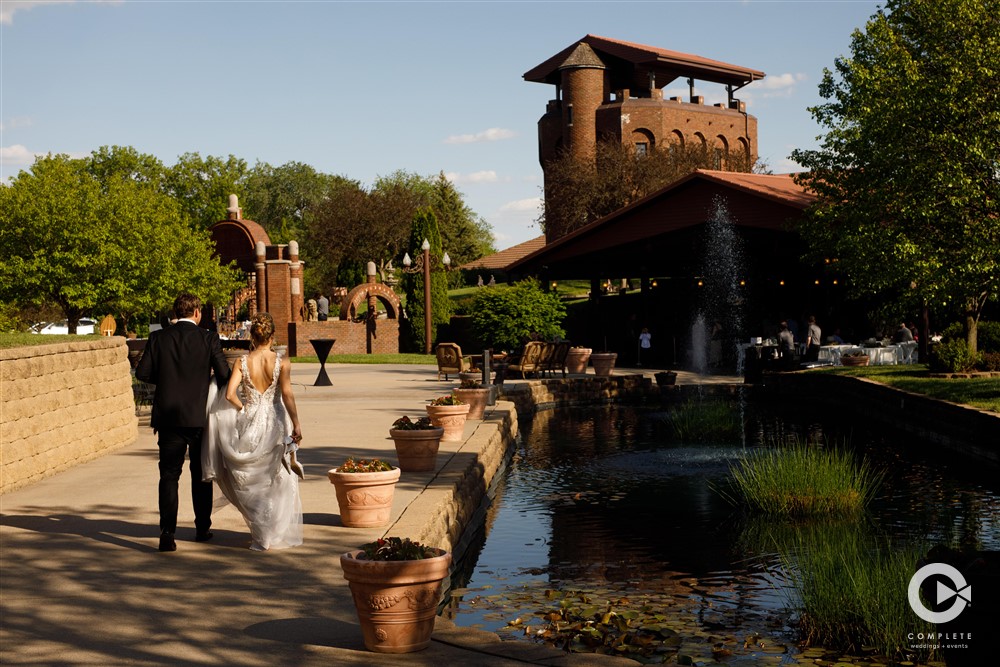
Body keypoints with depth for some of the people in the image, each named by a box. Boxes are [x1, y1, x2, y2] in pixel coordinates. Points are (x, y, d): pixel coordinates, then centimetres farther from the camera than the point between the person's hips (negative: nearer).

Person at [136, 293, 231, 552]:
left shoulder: (158, 337, 1)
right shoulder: (209, 338, -4)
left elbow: (143, 372, -1)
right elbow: (224, 375, -7)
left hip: (169, 417, 1)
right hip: (200, 416, 0)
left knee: (169, 475, 2)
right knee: (201, 474, 15)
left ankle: (167, 533, -8)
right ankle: (202, 528, 24)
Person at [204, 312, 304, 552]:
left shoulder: (242, 362, -6)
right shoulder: (282, 362, -9)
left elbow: (230, 395, -13)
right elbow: (287, 394, -16)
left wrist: (244, 409, 4)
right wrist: (296, 425, -14)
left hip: (250, 424, 1)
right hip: (275, 424, -1)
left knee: (252, 482, 16)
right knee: (278, 482, 14)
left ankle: (260, 535, 19)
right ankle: (279, 534, 18)